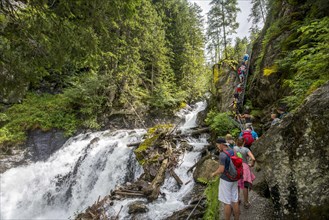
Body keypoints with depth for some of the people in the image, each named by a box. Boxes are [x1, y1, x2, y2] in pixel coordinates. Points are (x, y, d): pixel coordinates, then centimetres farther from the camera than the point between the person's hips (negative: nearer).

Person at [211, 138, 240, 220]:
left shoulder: (222, 154, -23)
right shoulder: (233, 151, 2)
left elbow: (221, 170, -25)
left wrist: (214, 174, -6)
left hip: (225, 180, -8)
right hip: (234, 179, 8)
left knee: (226, 202, 5)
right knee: (235, 200, 16)